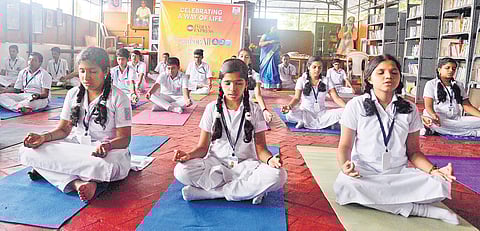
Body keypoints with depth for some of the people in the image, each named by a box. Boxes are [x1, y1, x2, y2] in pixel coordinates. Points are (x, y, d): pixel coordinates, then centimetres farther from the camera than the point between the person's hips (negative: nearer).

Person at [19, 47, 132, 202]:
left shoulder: (118, 98, -8)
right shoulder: (73, 94, 7)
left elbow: (124, 138, -11)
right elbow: (64, 129, 8)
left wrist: (107, 145, -33)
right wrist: (44, 137, -14)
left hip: (108, 150, -5)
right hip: (76, 146, 5)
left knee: (103, 166, -42)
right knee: (28, 151, -17)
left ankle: (48, 170, -19)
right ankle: (76, 182, -34)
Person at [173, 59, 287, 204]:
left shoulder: (254, 110, 1)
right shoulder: (212, 108, 2)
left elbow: (260, 148, -1)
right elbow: (203, 146, 3)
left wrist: (270, 159, -25)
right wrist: (189, 155, -20)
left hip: (245, 164, 0)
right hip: (216, 163, 1)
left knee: (278, 175, -31)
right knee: (181, 171, -29)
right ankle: (252, 190, -20)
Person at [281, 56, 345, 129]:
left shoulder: (326, 81, 4)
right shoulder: (302, 80, -1)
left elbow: (336, 97, -4)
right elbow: (297, 98, -12)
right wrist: (289, 105, -35)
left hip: (321, 113, 2)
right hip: (305, 112, -2)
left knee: (342, 112, -25)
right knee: (290, 114, -34)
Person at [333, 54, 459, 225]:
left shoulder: (409, 109, 8)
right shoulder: (356, 105, -1)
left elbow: (413, 151, 11)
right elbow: (345, 146, -2)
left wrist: (433, 170, -9)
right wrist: (345, 165, -25)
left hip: (399, 173, 2)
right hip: (363, 172, -2)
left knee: (439, 185, -24)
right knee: (344, 185, -36)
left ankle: (374, 201, -16)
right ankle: (413, 208, -22)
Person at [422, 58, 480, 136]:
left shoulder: (459, 86, 20)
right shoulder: (431, 84, 6)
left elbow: (467, 106, 14)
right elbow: (428, 106, -5)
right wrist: (433, 115, -28)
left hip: (456, 120, 3)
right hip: (438, 119, -3)